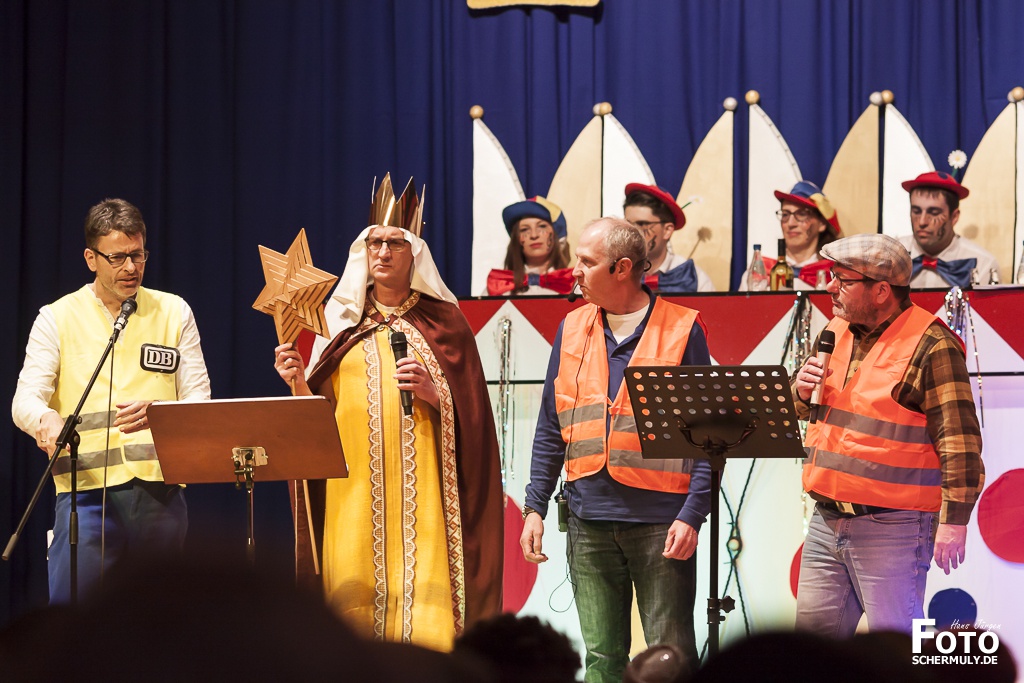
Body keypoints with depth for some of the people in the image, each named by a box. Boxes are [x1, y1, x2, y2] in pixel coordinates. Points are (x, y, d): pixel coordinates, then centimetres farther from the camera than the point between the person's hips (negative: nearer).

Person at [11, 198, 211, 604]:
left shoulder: (173, 312, 13)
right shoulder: (57, 318, 9)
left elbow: (199, 399, 6)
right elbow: (25, 400, -1)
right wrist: (45, 418, -26)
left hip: (160, 488, 2)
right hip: (87, 487, -2)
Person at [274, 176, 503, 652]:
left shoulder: (441, 323, 7)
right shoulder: (343, 323, 14)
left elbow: (471, 414, 4)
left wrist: (434, 394, -14)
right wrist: (298, 383, -7)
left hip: (420, 494, -2)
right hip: (352, 498, 2)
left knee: (423, 617, -11)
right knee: (354, 612, -5)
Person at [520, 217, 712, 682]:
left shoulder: (682, 330, -2)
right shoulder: (572, 330, 11)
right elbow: (551, 431, 15)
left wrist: (693, 515, -12)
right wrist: (535, 507, 7)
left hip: (661, 518, -4)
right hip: (589, 521, 4)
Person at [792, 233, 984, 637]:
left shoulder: (931, 346, -12)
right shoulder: (836, 332, 12)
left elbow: (960, 442, -15)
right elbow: (798, 413, 25)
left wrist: (954, 519, -19)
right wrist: (801, 390, 2)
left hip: (891, 528, -8)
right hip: (827, 522, 8)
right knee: (814, 631, 11)